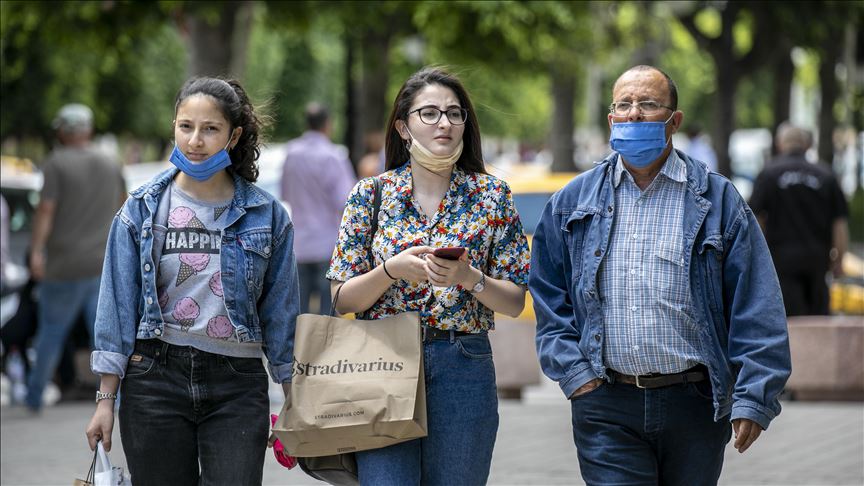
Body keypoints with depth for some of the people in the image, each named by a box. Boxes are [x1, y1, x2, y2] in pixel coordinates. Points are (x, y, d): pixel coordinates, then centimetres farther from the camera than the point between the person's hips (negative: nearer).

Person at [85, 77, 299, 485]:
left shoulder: (266, 215, 4)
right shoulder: (143, 209, 4)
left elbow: (280, 311, 8)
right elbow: (118, 303, 4)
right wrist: (106, 398, 0)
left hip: (238, 384, 0)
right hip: (156, 376, 0)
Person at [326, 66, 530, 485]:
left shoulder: (492, 195, 4)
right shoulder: (370, 195, 3)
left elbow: (514, 302, 3)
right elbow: (343, 301, 2)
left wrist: (469, 277, -16)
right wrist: (391, 270, -16)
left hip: (465, 369, 1)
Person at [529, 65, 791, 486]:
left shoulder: (718, 201, 2)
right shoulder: (572, 203, 9)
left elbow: (756, 309, -2)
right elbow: (548, 298, 12)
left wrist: (753, 398, -8)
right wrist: (572, 372, -1)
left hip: (695, 403, 0)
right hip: (606, 407, 0)